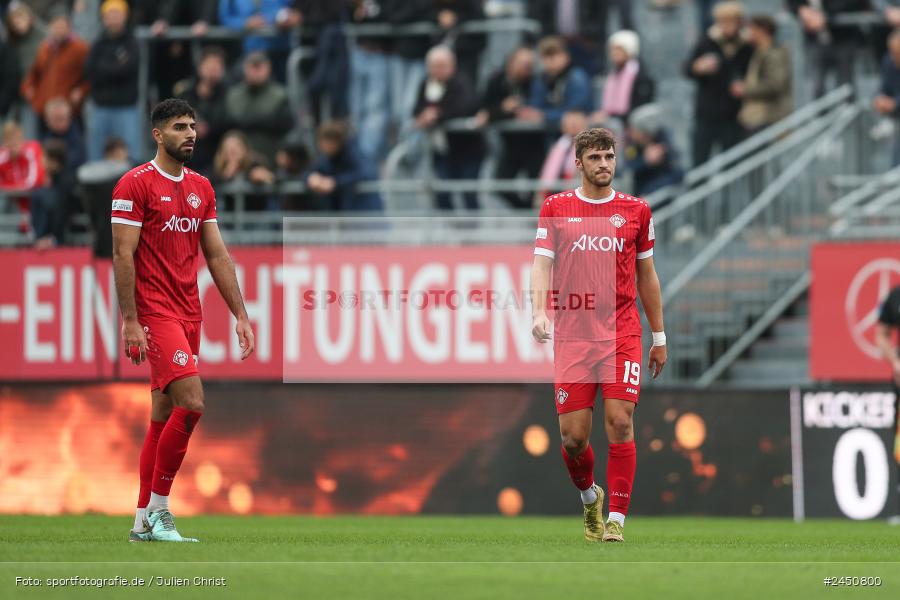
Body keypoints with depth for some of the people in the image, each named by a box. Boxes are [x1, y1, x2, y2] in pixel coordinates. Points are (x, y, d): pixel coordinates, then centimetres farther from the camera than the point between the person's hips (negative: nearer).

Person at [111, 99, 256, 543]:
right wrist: (130, 322, -16)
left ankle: (143, 522, 12)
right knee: (191, 404, -18)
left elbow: (217, 255, 17)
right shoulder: (136, 184, -7)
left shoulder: (201, 187, 15)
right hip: (156, 314, -7)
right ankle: (157, 510, -8)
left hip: (189, 316, 7)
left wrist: (240, 314, 10)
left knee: (164, 417, 8)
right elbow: (123, 255, -11)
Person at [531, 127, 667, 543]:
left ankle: (616, 517, -6)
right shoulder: (556, 208, 7)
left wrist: (659, 337, 16)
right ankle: (589, 497, 27)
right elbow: (542, 263, 0)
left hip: (621, 333, 0)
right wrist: (539, 313, -18)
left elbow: (646, 275, 15)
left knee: (620, 422, -12)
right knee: (573, 435, -2)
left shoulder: (635, 211, 9)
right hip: (572, 334, 0)